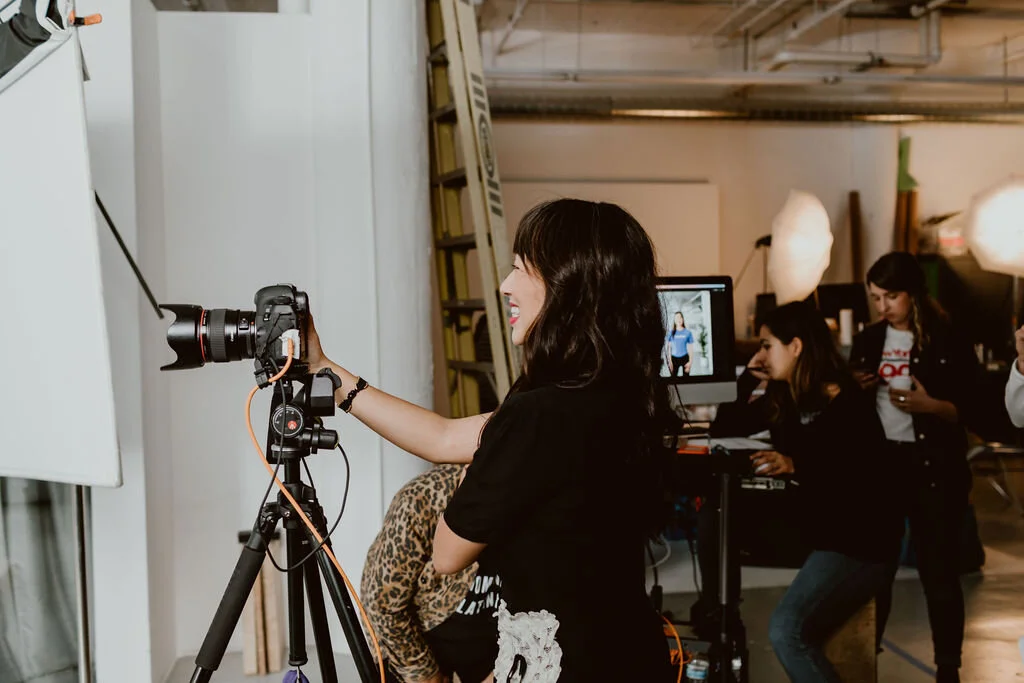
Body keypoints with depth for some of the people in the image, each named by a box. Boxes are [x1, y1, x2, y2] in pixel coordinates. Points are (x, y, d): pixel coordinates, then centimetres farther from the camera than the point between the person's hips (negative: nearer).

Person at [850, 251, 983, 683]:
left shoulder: (948, 343, -7)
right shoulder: (867, 341, 8)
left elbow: (969, 409, -8)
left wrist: (928, 405, -25)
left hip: (934, 468, -4)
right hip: (879, 463, 4)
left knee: (938, 570, 3)